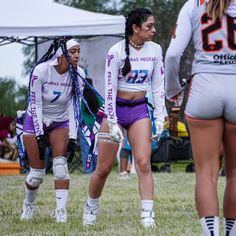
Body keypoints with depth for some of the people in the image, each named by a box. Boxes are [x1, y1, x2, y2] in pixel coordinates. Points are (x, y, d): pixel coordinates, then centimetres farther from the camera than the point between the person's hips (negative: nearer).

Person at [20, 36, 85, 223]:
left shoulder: (78, 74, -15)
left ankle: (61, 211, -19)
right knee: (37, 174, 0)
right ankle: (28, 205, 29)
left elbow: (74, 107, -12)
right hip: (36, 121, -2)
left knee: (60, 164, -21)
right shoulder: (41, 71, -23)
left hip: (61, 123, 2)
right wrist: (40, 135, -22)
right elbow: (35, 105, -19)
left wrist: (73, 137, -17)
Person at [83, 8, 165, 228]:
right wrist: (112, 123, -17)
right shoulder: (116, 51, -14)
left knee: (144, 163, -12)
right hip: (115, 109, -3)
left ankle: (147, 216, -14)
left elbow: (158, 86, 5)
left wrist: (160, 117, -2)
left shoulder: (155, 50, -1)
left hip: (139, 110, 3)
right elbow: (109, 89, -13)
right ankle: (91, 207, 27)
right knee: (104, 168, 4)